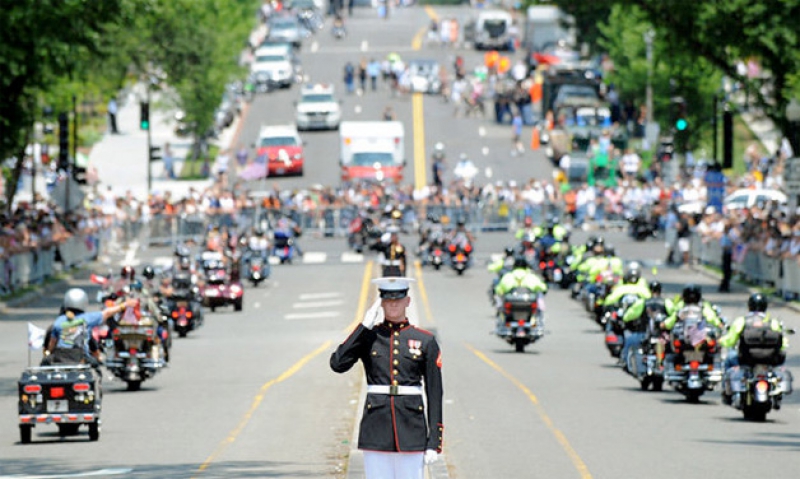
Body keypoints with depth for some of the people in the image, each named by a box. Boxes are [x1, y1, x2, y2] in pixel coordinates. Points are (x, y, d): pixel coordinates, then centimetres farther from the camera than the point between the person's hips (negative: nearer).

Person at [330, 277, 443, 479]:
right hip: (376, 431, 1)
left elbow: (434, 394, 3)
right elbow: (338, 363, -11)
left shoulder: (425, 341, 3)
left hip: (411, 430, 0)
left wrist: (434, 442, -3)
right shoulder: (367, 337, 5)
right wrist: (365, 326, -10)